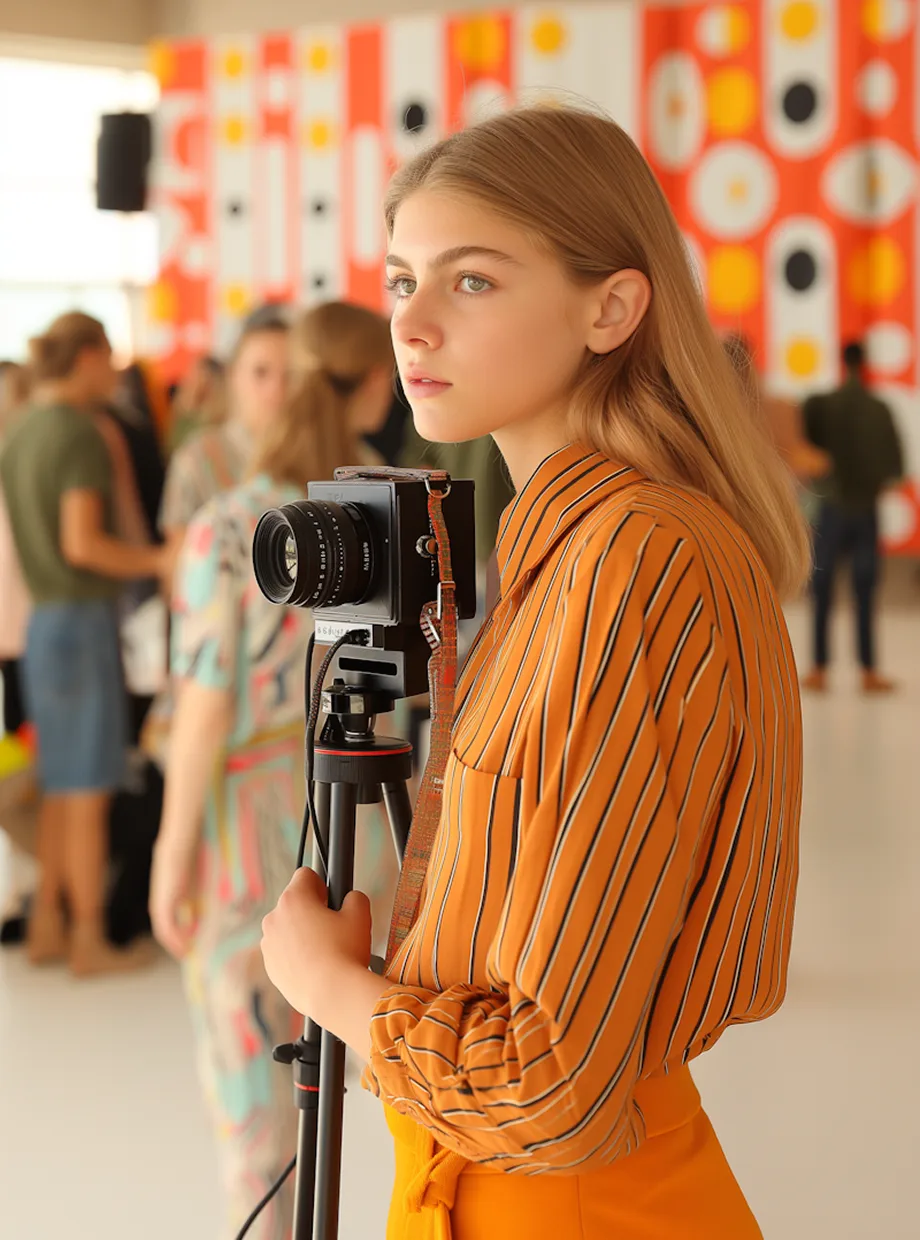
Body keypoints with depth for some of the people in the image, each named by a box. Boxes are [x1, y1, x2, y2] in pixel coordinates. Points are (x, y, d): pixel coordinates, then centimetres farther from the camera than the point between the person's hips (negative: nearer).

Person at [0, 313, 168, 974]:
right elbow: (81, 542, -21)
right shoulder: (80, 434, -14)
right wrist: (158, 560, -12)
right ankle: (89, 941, 4)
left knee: (61, 788, 15)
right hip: (82, 621, -8)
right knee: (88, 789, -2)